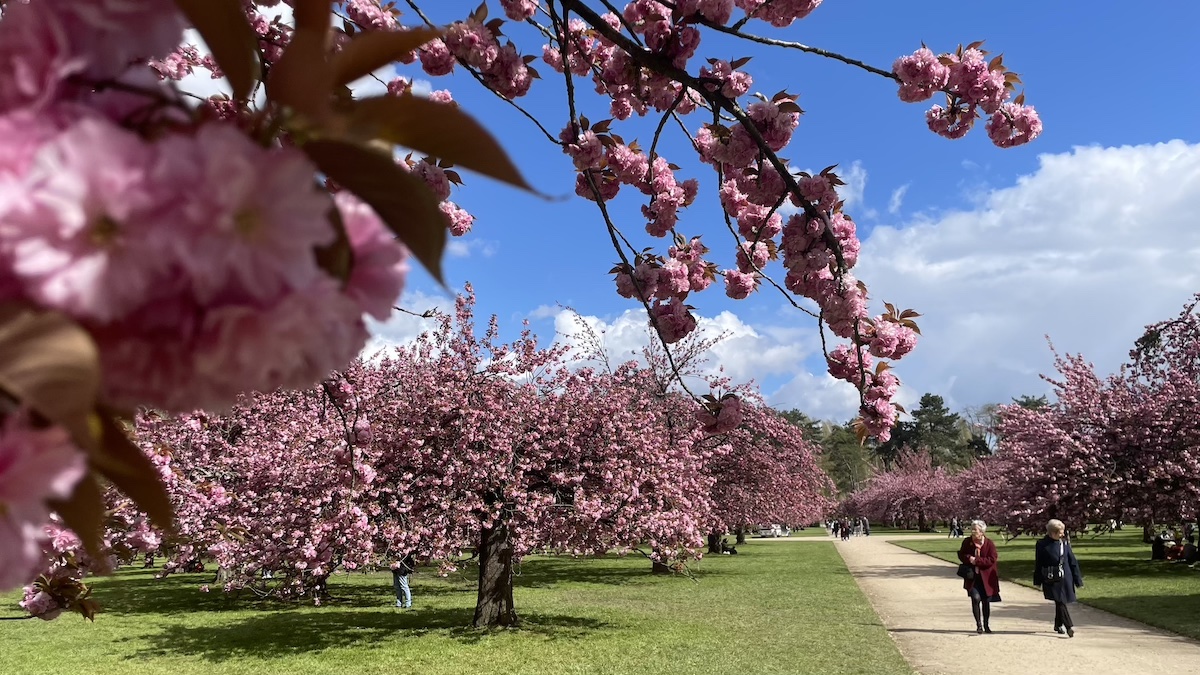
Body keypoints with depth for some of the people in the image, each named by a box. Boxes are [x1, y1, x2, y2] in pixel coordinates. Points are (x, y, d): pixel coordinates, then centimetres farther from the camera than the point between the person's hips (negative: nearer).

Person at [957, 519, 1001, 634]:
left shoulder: (989, 543, -9)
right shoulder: (967, 542, 0)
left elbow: (992, 560, -14)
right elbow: (961, 555, 5)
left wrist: (977, 560, -21)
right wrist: (969, 558, -16)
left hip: (986, 577, -1)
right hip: (972, 577, 1)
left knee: (986, 601, 10)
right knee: (975, 598, -14)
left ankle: (986, 625, 28)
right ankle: (978, 625, 0)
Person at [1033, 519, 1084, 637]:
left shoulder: (1064, 543, 4)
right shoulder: (1042, 544, -5)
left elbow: (1072, 561, 8)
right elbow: (1038, 564, 1)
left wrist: (1078, 579, 7)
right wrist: (1038, 581, 4)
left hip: (1065, 577, 4)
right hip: (1051, 579, -4)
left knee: (1061, 602, 12)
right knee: (1060, 601, -14)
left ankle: (1058, 625, 28)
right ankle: (1069, 626, -21)